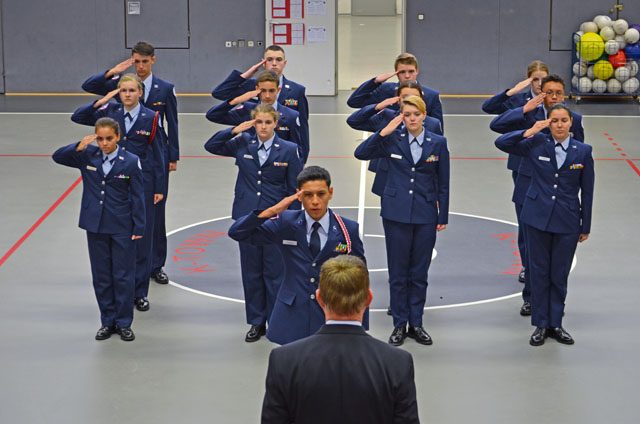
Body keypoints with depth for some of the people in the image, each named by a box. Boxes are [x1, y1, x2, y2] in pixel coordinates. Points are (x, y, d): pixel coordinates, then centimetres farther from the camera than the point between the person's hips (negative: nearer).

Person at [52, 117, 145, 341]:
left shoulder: (130, 161, -9)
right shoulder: (87, 156, -1)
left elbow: (137, 197, -6)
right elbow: (58, 156, -3)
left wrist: (139, 227, -7)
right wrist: (78, 147, -20)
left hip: (122, 228, -3)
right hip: (95, 226, 3)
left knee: (123, 276, 5)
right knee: (101, 277, 11)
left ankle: (124, 323, 16)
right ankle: (107, 322, 23)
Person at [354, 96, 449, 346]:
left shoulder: (438, 143, 0)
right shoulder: (392, 140, -1)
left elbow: (443, 183, 5)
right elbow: (360, 153, -7)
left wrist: (443, 217, 4)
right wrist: (383, 133, -17)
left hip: (425, 215, 1)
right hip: (396, 213, -1)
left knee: (419, 273, 8)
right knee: (398, 272, 5)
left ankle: (416, 324, 19)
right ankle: (399, 325, 14)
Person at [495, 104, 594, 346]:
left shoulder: (583, 151, -2)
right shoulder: (537, 144, -3)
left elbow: (587, 191, 3)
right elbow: (501, 143, -6)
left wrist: (586, 227, 5)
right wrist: (529, 132, -17)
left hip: (567, 222, 0)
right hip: (538, 217, 0)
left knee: (559, 275, 9)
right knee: (539, 273, 7)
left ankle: (556, 324, 21)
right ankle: (541, 325, 16)